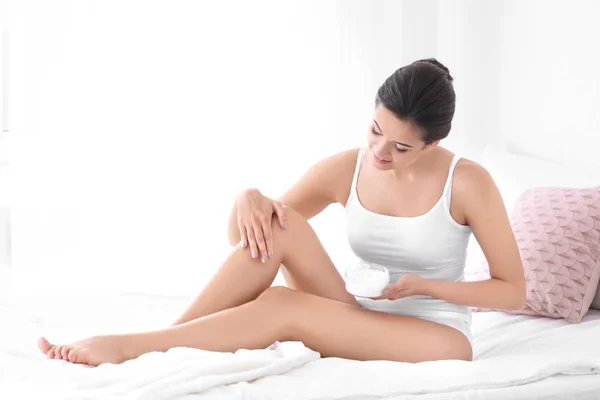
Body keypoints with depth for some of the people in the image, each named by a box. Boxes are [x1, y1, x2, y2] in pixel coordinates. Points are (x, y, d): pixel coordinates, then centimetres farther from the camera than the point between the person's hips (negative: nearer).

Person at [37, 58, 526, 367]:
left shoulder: (467, 183, -13)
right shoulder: (345, 169, -3)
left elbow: (513, 290, -6)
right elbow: (240, 236, 2)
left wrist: (423, 285, -18)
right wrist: (249, 199, -22)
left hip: (438, 339, -4)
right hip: (359, 325, 4)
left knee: (283, 305, -31)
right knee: (275, 224, -23)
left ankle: (128, 347, -28)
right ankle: (166, 342, -26)